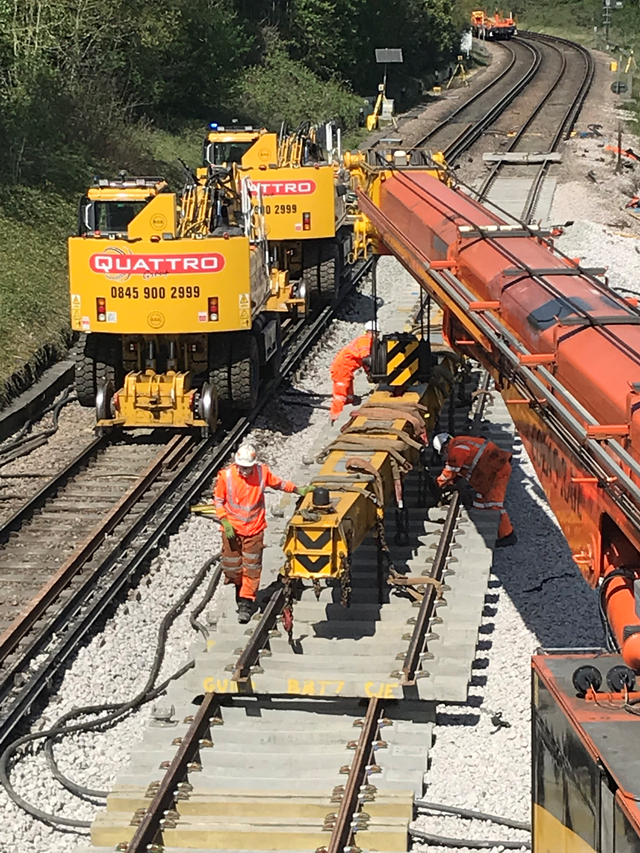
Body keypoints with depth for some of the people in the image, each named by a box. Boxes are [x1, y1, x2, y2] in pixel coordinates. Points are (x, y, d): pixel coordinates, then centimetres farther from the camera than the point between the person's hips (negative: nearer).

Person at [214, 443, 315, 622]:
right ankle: (240, 590, 35)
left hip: (254, 529, 0)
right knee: (232, 565, 9)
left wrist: (298, 489, 12)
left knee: (251, 567, -2)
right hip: (232, 530, 0)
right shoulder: (226, 476, -11)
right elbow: (218, 500, -2)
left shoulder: (262, 472, -6)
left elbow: (278, 483, 13)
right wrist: (225, 522, -10)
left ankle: (246, 603, 2)